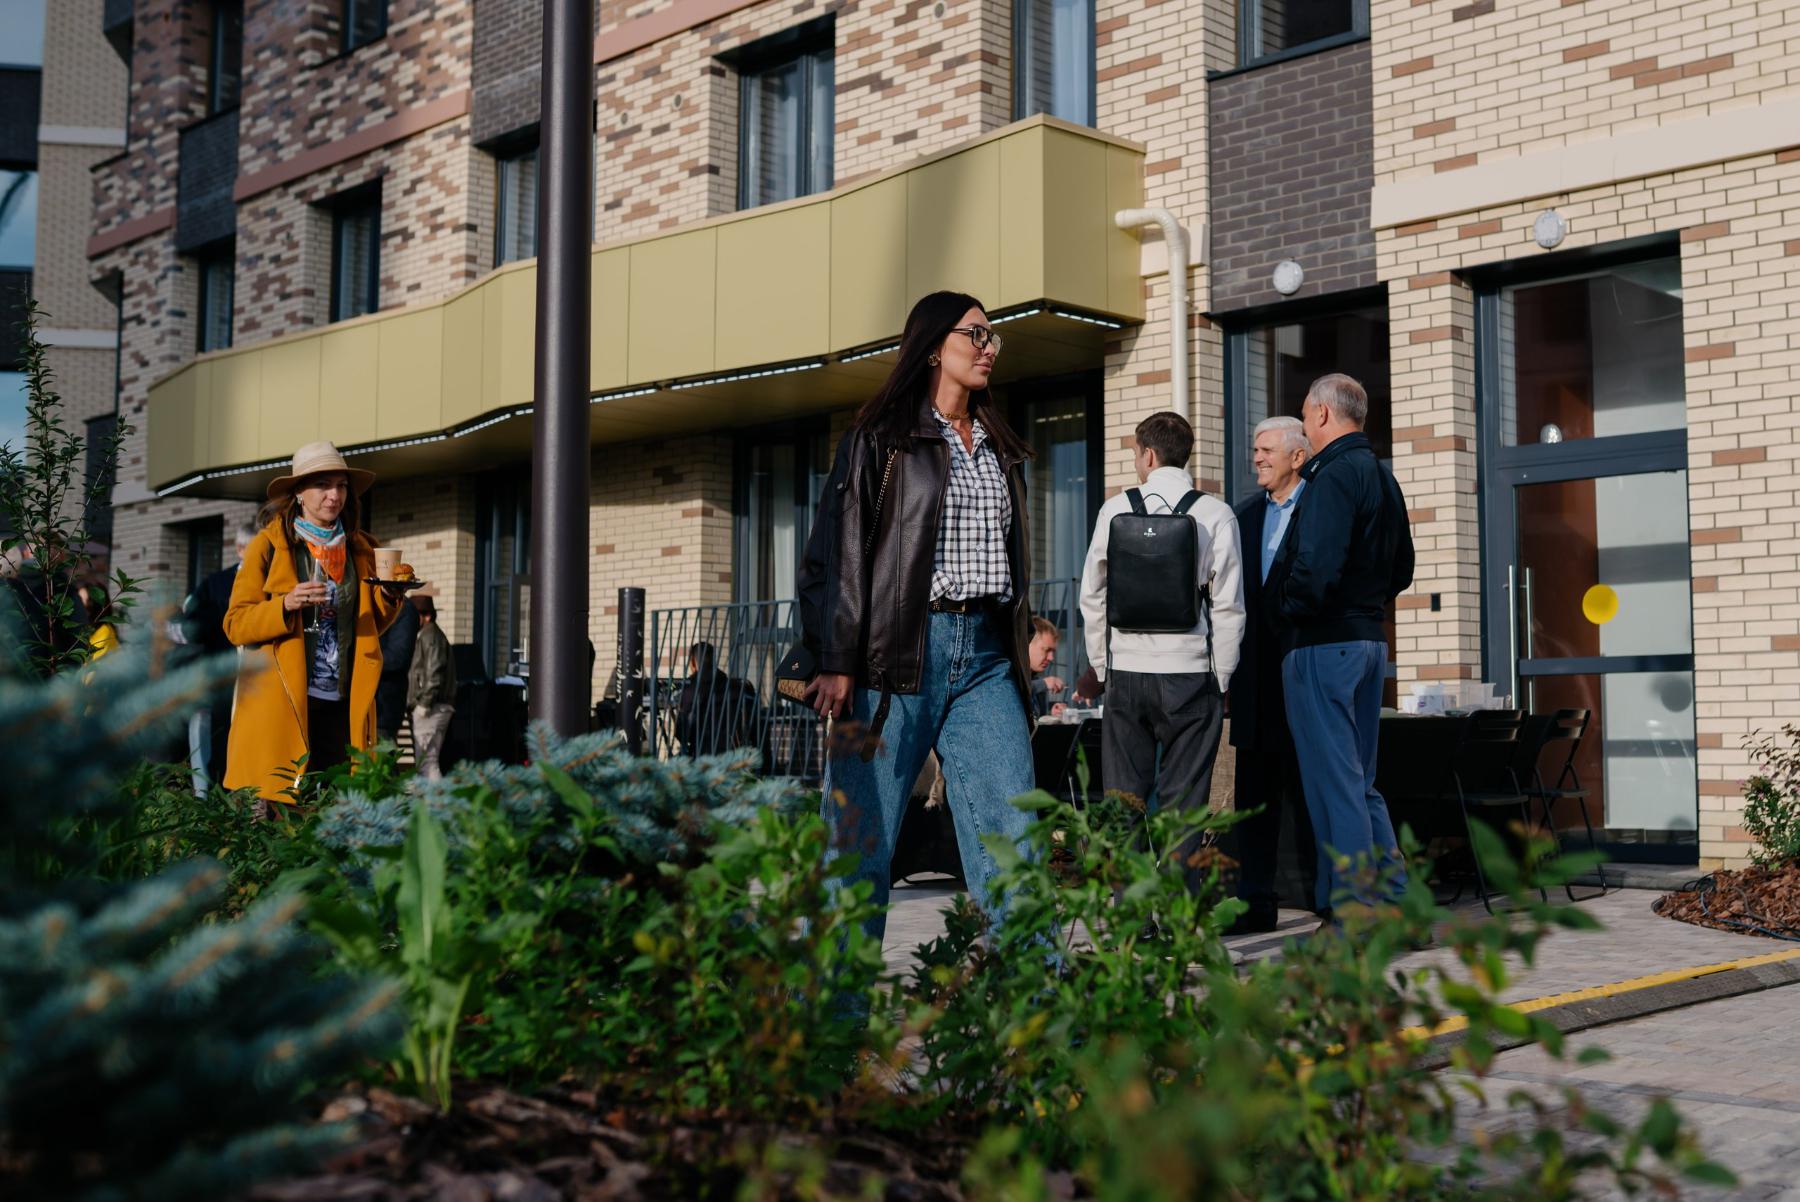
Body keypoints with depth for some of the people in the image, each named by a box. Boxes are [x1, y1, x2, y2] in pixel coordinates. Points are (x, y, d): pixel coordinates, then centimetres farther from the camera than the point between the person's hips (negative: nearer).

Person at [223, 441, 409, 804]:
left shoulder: (360, 550, 14)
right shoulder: (269, 545, 2)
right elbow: (235, 624, -1)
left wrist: (389, 597, 1)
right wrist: (286, 605, -18)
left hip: (342, 704, 4)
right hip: (281, 704, -3)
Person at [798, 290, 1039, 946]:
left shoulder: (1000, 450, 20)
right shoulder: (880, 439, 3)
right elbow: (839, 552, -3)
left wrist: (1022, 657, 18)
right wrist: (837, 664, -11)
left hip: (986, 656, 5)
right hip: (899, 650, -5)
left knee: (1014, 836, -5)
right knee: (862, 841, -2)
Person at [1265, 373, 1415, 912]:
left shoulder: (1333, 476, -15)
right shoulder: (1383, 478, 16)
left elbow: (1316, 568, -25)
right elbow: (1401, 569, 22)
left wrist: (1286, 608, -8)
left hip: (1322, 645, -9)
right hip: (1370, 638, 10)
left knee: (1333, 782, -4)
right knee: (1360, 780, 15)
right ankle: (1397, 900, 17)